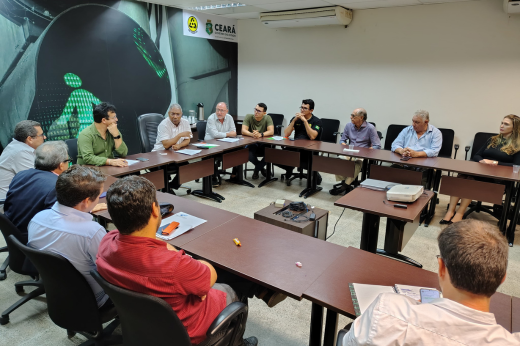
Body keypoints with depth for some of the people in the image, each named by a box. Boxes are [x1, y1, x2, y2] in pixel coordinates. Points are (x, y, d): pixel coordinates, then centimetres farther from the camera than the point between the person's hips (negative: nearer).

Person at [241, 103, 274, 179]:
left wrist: (260, 134, -38)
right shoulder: (249, 117, -4)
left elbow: (271, 131, -17)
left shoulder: (267, 118, -3)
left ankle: (257, 170, 0)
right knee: (248, 155, -34)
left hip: (264, 145, 1)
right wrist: (252, 134, -38)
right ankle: (261, 168, 1)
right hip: (251, 144, -1)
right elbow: (243, 131, -15)